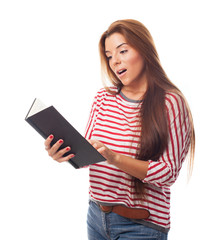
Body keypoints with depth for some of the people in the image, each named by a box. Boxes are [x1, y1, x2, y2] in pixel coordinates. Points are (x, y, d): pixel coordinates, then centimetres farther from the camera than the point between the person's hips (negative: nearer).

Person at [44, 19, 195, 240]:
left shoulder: (170, 103, -12)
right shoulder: (103, 98, 3)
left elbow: (168, 172, -15)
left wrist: (115, 158, -27)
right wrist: (67, 153, -15)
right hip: (96, 215, 5)